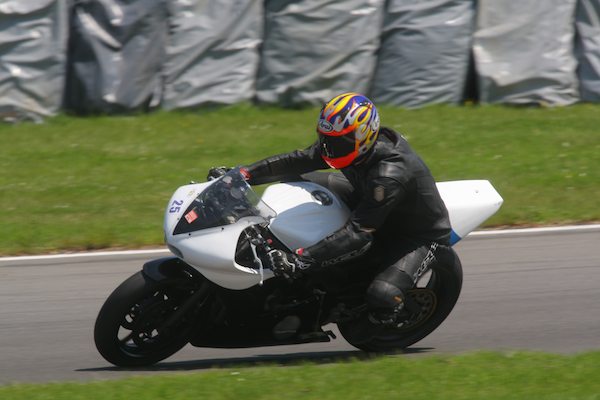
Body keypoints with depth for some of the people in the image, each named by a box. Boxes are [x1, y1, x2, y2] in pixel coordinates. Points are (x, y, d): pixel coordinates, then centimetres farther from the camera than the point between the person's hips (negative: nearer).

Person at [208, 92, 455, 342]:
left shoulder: (389, 175, -40)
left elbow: (359, 235, -44)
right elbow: (298, 161, -6)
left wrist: (302, 260, -51)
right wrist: (242, 174, -15)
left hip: (420, 236, -8)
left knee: (382, 296, -33)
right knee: (301, 181, 5)